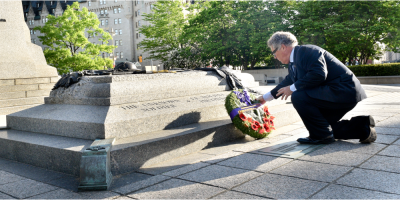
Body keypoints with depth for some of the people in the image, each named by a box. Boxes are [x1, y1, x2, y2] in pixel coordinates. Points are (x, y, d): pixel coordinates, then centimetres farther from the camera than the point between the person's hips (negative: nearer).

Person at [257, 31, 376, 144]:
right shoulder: (295, 61, 14)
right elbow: (288, 81, 28)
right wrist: (265, 97, 35)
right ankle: (362, 126, 17)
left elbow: (319, 74, -31)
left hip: (344, 92, -11)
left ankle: (322, 135, -11)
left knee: (298, 97, -23)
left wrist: (293, 88, -21)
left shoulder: (306, 51, -17)